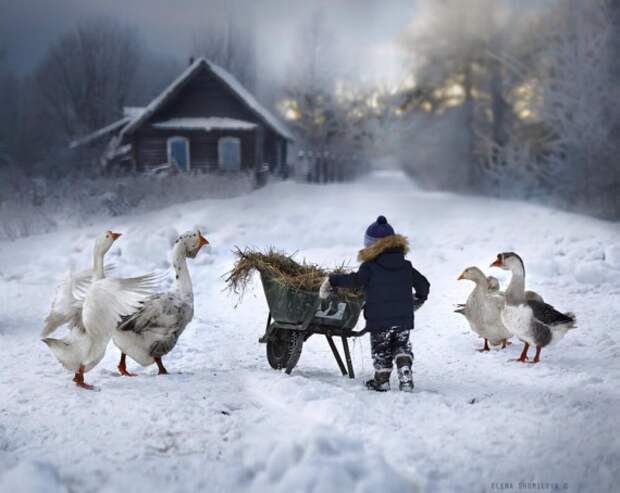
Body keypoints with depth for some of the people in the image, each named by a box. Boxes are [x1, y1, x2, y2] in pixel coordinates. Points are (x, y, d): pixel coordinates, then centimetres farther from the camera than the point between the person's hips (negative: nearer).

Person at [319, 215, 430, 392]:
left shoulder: (370, 267, -10)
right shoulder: (406, 266, 6)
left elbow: (354, 280, -21)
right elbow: (423, 284, 10)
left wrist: (331, 281, -12)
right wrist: (418, 300, 29)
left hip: (379, 319, -4)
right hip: (404, 318, 4)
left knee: (381, 351, 11)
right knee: (402, 346, 19)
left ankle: (382, 382, 17)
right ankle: (405, 375, 2)